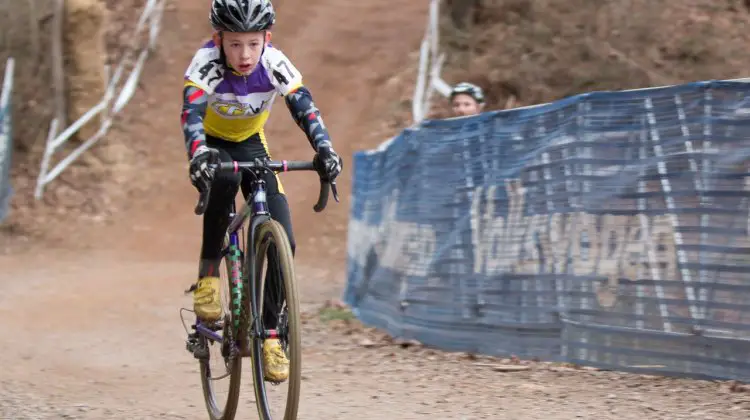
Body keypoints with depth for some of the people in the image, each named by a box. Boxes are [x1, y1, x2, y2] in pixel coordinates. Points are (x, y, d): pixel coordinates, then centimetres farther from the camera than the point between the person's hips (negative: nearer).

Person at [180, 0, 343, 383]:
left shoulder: (275, 64, -25)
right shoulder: (206, 63, -30)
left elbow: (304, 107, -34)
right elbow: (191, 112, -44)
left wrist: (325, 149, -53)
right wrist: (198, 155, -63)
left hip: (251, 144, 3)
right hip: (212, 144, -2)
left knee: (282, 240, -14)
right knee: (224, 177, -39)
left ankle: (270, 333, 0)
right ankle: (208, 276, -23)